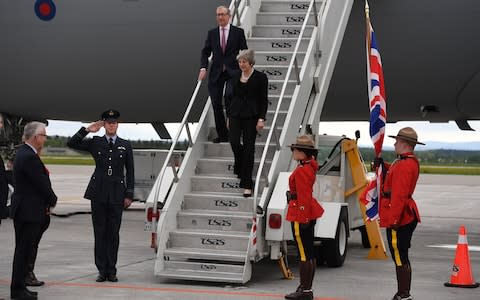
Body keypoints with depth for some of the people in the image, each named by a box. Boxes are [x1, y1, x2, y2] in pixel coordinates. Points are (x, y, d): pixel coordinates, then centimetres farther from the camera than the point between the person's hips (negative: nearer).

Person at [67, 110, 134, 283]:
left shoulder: (125, 145, 8)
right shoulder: (95, 143, 8)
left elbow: (129, 172, 8)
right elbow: (71, 144, 3)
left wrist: (129, 195, 2)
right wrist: (87, 130, -4)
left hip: (117, 194, 0)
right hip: (98, 193, 0)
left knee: (113, 233, 3)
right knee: (100, 232, 2)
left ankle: (111, 270, 9)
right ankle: (102, 270, 8)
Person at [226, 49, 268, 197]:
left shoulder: (260, 77, -1)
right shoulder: (236, 77, 11)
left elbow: (264, 100, -2)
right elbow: (231, 96, 15)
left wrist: (261, 119, -9)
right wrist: (228, 116, 12)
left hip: (251, 116, -3)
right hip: (236, 114, 3)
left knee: (248, 147, -4)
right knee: (234, 141, -14)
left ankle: (247, 184, -1)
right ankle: (240, 166, 19)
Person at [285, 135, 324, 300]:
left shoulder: (302, 170, -18)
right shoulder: (309, 167, 12)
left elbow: (304, 196, -21)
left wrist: (303, 218, -21)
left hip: (301, 215, -11)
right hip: (309, 215, 11)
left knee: (304, 254, -6)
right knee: (309, 253, 13)